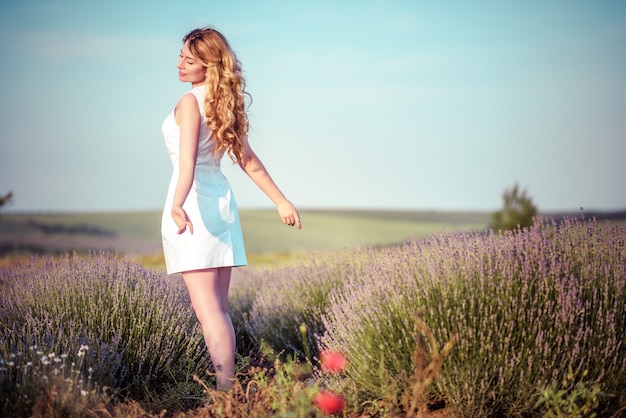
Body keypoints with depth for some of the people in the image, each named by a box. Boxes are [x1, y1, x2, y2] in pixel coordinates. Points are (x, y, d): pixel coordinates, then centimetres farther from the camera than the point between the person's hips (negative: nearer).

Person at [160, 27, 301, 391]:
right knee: (220, 307, 9)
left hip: (194, 203, -8)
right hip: (222, 200, 8)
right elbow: (248, 160, 14)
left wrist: (178, 205, -39)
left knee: (207, 307, -10)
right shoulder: (225, 104, 11)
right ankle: (228, 383, 11)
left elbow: (188, 161, -27)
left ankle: (226, 389, -14)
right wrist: (281, 200, 20)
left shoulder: (190, 103, -12)